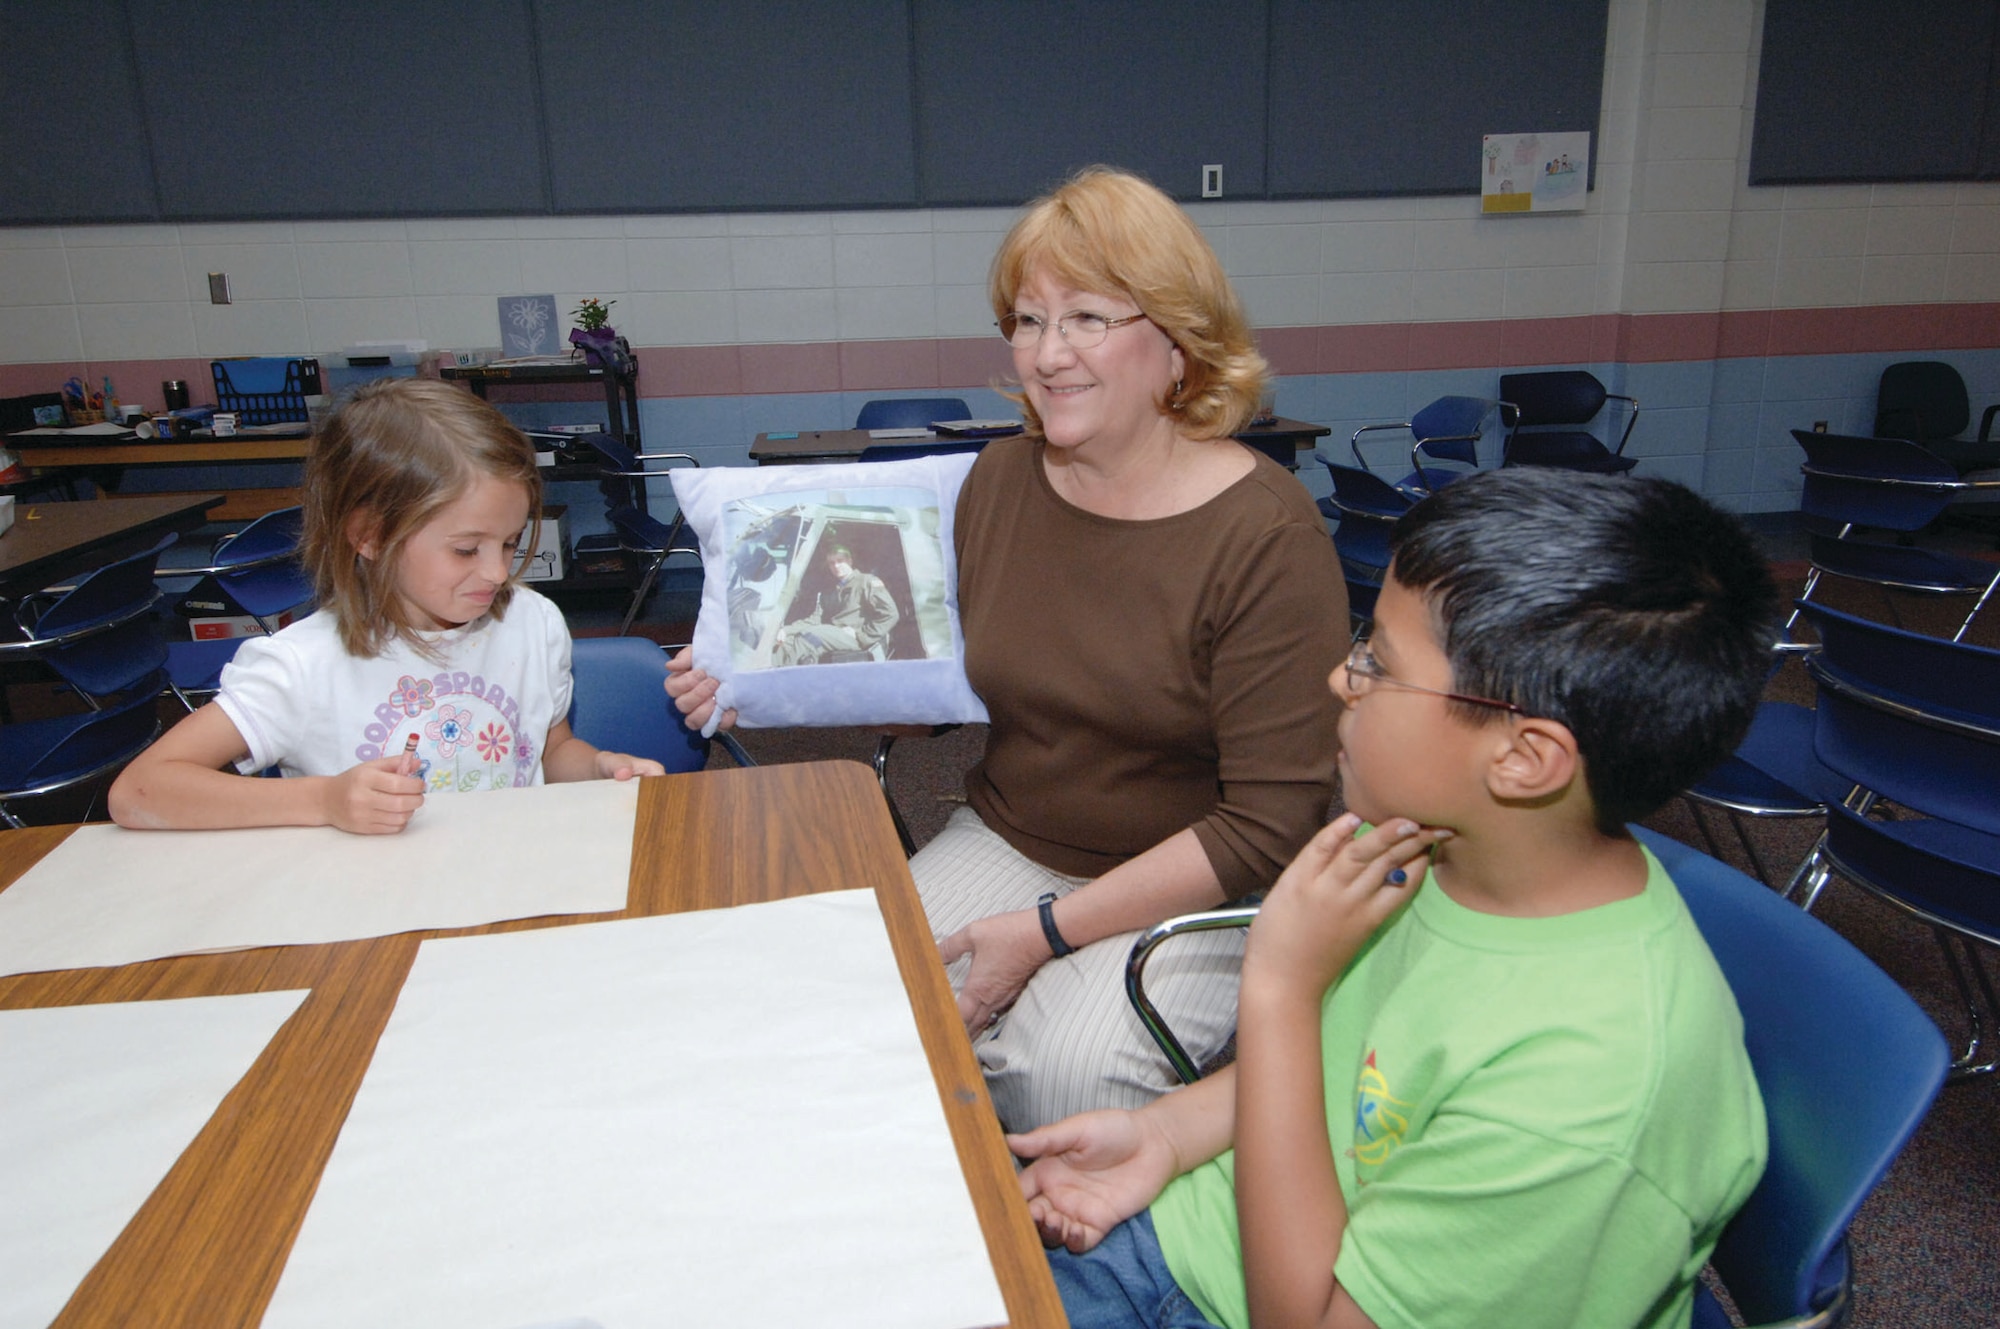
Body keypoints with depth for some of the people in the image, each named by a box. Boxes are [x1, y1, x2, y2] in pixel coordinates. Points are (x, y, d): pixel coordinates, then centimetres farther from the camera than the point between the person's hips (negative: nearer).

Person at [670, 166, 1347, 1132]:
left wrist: (1048, 930, -20)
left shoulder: (1265, 533, -17)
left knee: (1069, 1069, -29)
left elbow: (1268, 823, -17)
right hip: (1005, 839, 5)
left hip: (1199, 889, -4)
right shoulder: (999, 482, 1)